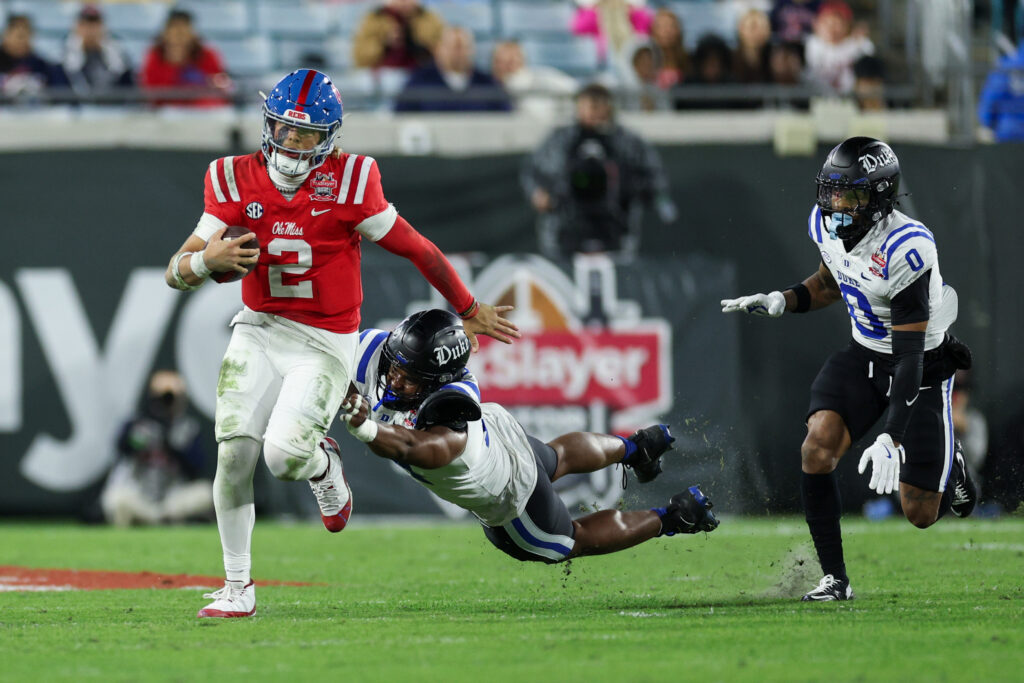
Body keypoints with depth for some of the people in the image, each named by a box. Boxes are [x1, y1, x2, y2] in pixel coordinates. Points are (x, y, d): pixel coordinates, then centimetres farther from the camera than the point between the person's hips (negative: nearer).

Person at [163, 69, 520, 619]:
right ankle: (237, 588, 5)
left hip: (324, 345, -3)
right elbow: (175, 272, -5)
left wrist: (469, 311, 7)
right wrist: (207, 260, -28)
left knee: (283, 454, -23)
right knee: (234, 453, -12)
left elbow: (415, 249, -1)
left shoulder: (349, 181, -11)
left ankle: (322, 464, 17)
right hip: (258, 331, 3)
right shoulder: (237, 179, -3)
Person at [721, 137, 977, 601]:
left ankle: (950, 470, 35)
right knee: (818, 447, -20)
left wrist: (891, 439, -37)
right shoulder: (825, 224, -9)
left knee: (920, 514, -2)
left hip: (922, 366, -6)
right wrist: (779, 302, -5)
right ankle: (834, 579, -9)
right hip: (865, 355, 6)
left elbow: (910, 356, -31)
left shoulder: (906, 250, -32)